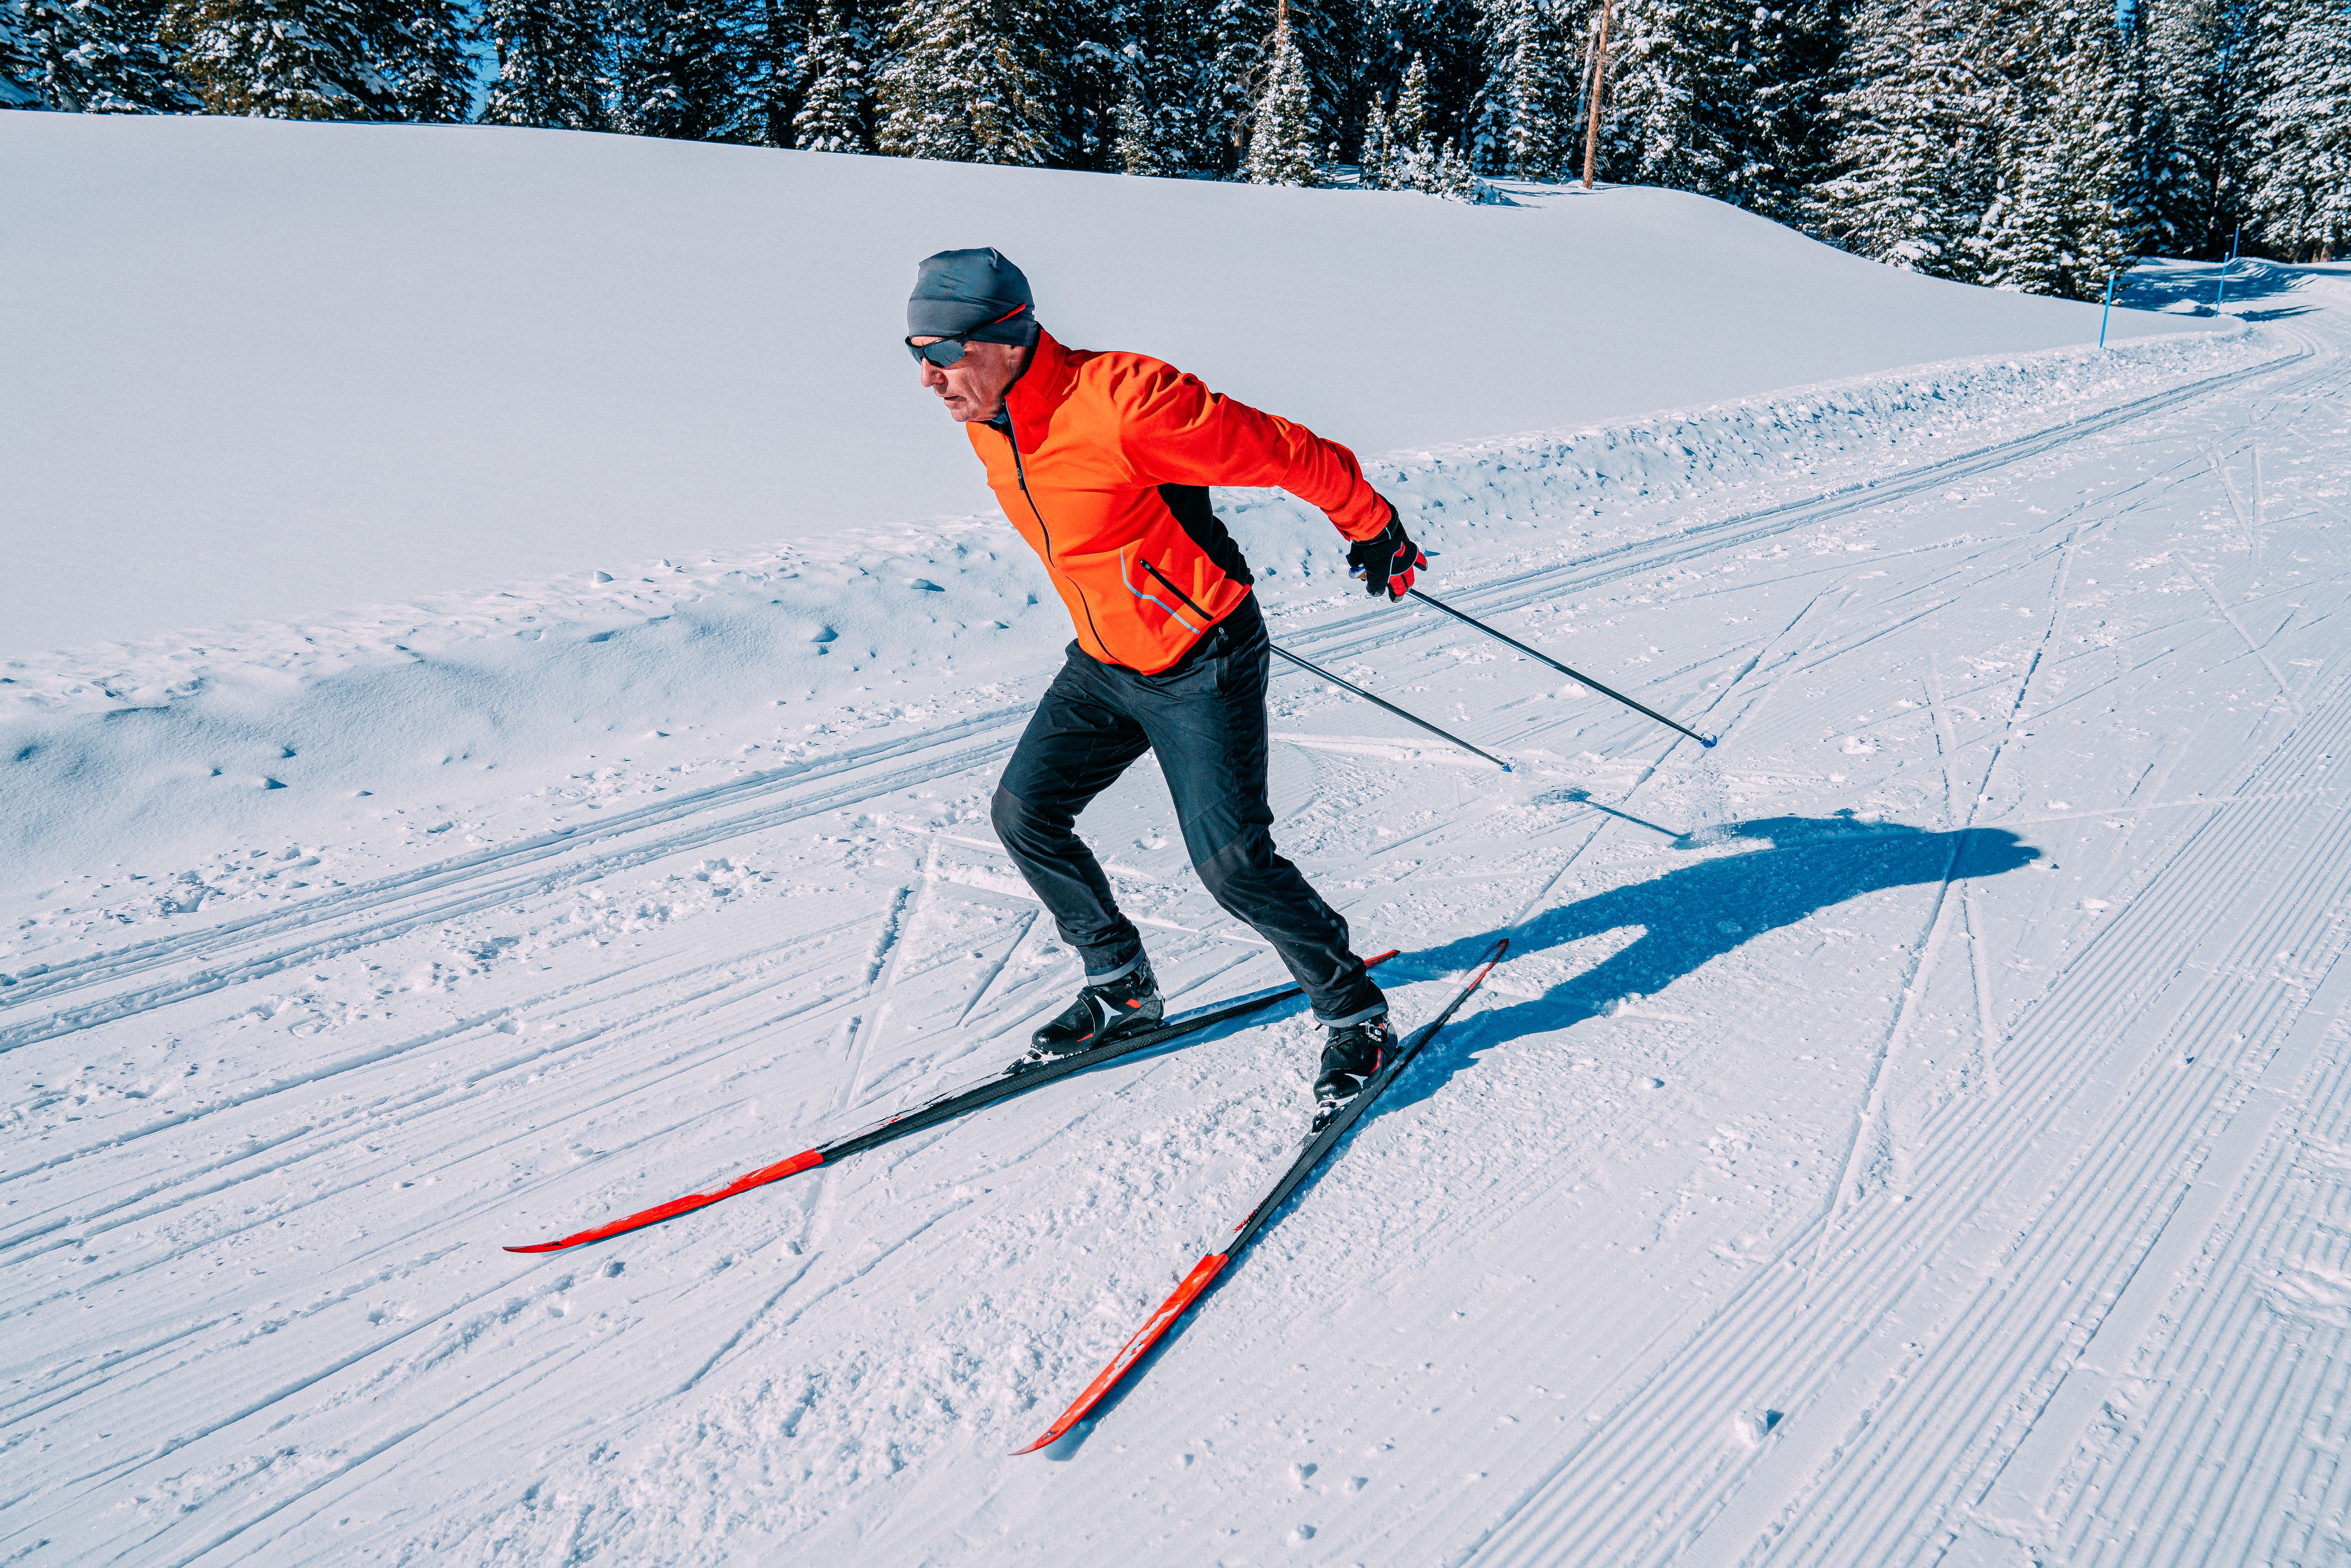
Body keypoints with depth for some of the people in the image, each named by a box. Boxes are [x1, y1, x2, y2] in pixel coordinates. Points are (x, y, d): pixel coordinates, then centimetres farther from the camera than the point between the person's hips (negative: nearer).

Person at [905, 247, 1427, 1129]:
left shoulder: (1120, 402, -27)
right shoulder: (988, 424, -1)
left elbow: (1284, 453, -18)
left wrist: (1372, 529, -4)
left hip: (1201, 668, -8)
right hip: (1104, 664, 8)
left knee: (1232, 866, -11)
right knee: (1025, 813, 3)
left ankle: (1357, 1020, 12)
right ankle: (1122, 992, 22)